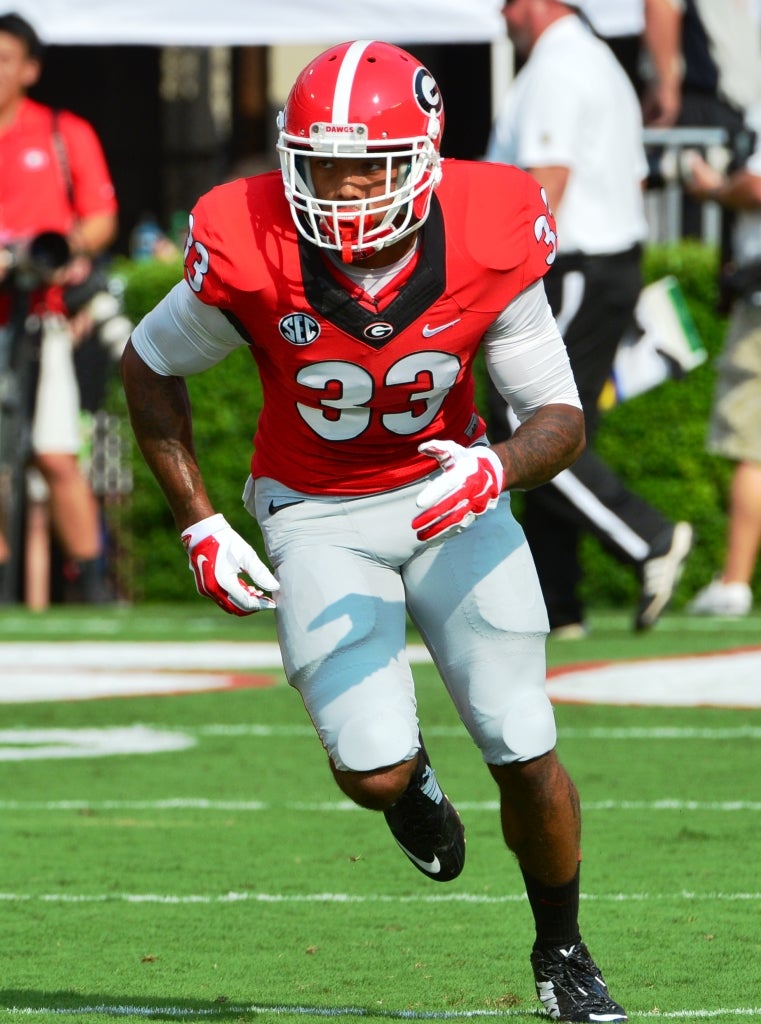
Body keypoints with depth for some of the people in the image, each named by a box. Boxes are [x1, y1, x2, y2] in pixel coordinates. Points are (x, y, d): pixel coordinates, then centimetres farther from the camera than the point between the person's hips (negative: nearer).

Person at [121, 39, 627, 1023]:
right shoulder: (250, 256, -23)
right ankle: (410, 777, 25)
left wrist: (501, 468, -37)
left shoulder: (487, 244, -21)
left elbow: (562, 415, -14)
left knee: (526, 755, -5)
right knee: (374, 774, -16)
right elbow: (149, 364, -3)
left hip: (450, 495, 1)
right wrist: (198, 525, -5)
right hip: (319, 518, -1)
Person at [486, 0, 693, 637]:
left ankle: (650, 542, -15)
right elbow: (634, 182, 21)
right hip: (619, 267, 10)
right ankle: (553, 605, 8)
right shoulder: (605, 67, 20)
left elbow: (550, 179, -21)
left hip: (569, 274, -10)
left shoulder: (555, 69, -13)